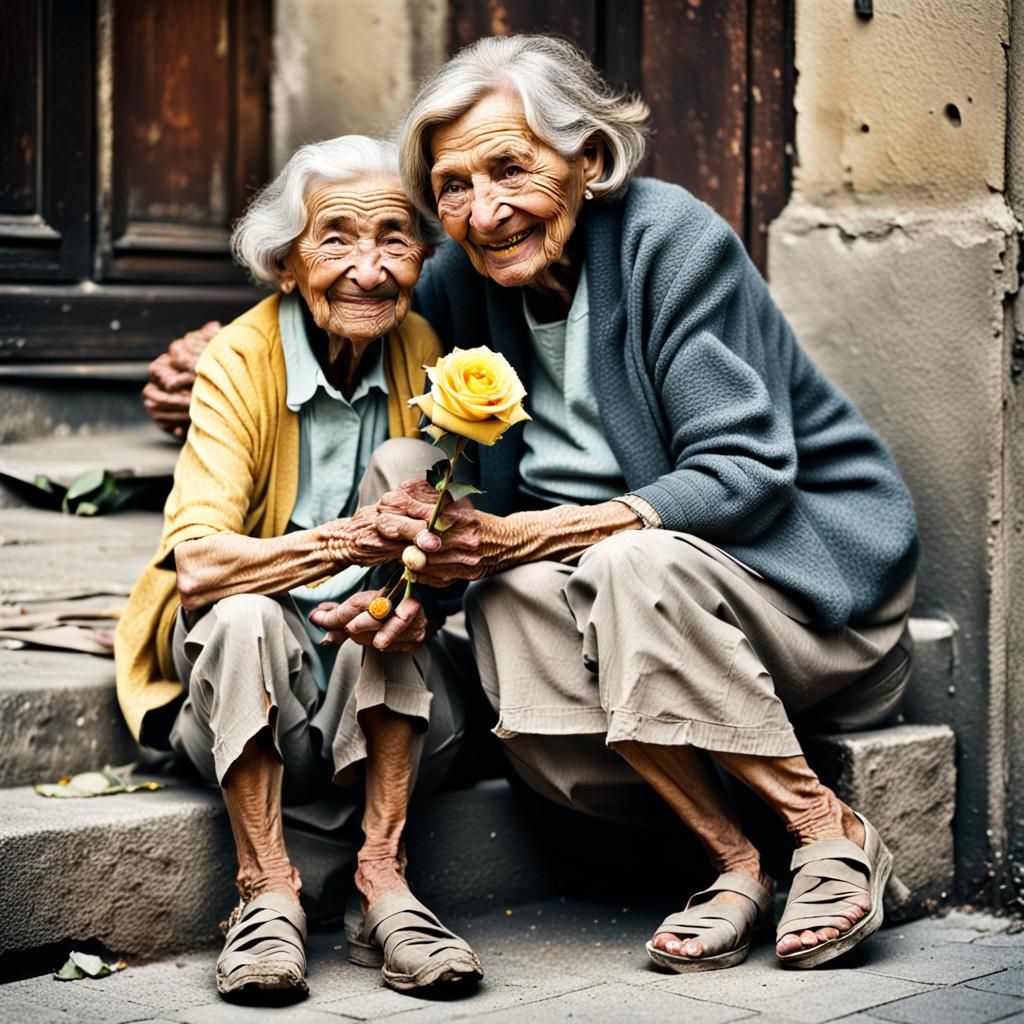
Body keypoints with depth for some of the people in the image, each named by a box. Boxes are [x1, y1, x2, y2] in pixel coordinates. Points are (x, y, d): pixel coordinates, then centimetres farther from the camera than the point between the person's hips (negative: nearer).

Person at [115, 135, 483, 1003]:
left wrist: (424, 591, -28)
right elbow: (199, 563, -26)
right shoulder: (239, 361, -13)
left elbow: (447, 539, -4)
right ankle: (268, 892, -19)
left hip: (386, 696, 3)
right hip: (248, 683, -3)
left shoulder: (424, 353, -3)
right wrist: (348, 542, -40)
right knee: (243, 613, -35)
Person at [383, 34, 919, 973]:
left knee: (637, 566, -34)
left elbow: (744, 476, -22)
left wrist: (530, 535, -29)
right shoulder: (460, 282, 2)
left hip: (811, 563, -5)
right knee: (511, 600, -26)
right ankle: (734, 863, -18)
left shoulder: (672, 238, -16)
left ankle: (832, 835, -18)